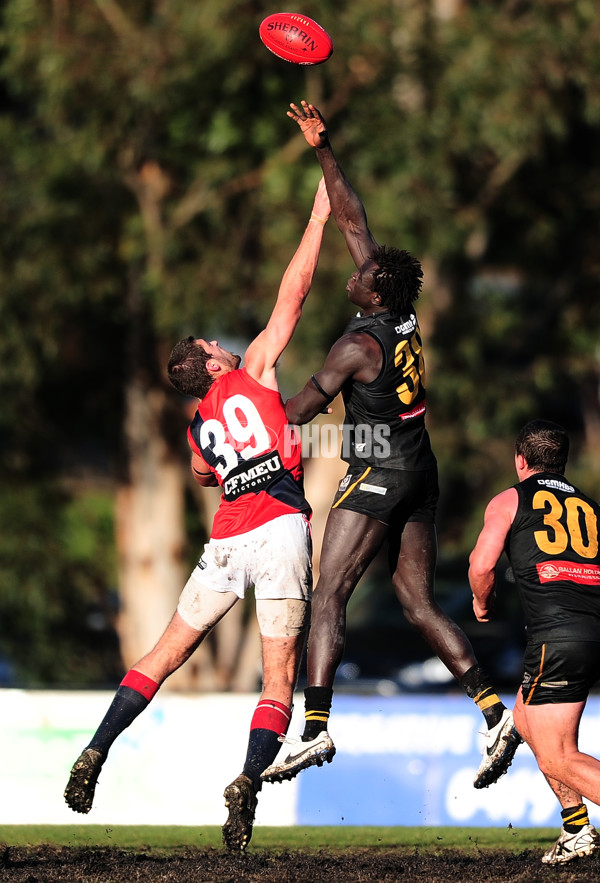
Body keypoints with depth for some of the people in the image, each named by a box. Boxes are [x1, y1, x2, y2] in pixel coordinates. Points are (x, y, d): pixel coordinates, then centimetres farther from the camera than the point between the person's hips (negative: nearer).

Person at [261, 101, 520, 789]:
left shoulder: (360, 344, -16)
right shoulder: (404, 316, 5)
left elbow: (299, 411, -8)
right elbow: (353, 222, 11)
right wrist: (322, 151, 11)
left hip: (377, 475, -9)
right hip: (419, 474, 9)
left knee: (328, 595, -9)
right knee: (419, 603, 8)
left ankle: (315, 728, -18)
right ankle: (494, 712, -2)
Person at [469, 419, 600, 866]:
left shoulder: (509, 500, 11)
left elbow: (482, 565, 0)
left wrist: (483, 604, 19)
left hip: (558, 635, -6)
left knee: (557, 759, -4)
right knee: (527, 719, 26)